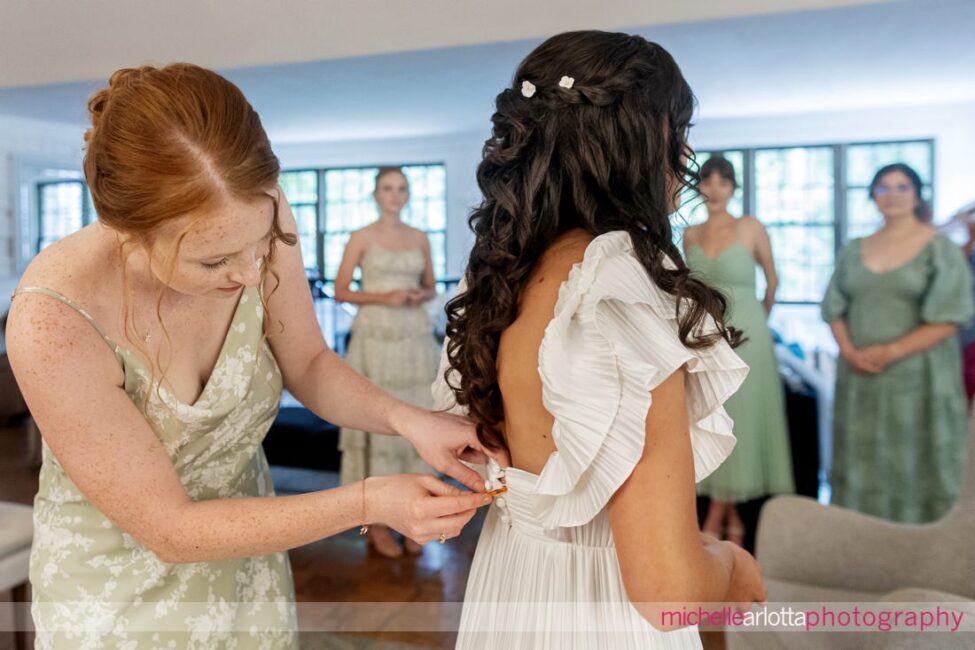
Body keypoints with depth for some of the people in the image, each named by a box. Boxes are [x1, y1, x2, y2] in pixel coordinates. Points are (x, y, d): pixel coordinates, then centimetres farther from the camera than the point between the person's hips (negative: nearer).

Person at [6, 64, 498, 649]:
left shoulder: (254, 220, -23)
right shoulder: (52, 324, -32)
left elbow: (308, 363, -6)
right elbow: (169, 528, -24)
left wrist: (405, 418, -23)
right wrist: (369, 503, -28)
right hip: (119, 589, -3)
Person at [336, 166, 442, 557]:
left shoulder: (420, 238, 12)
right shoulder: (361, 238, 2)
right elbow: (340, 292, -1)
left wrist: (421, 295, -4)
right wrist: (384, 297, -14)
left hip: (415, 337, 4)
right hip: (376, 337, -3)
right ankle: (377, 523, 8)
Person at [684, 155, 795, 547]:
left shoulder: (751, 228, -3)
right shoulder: (690, 236, 6)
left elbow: (772, 279, 9)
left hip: (744, 339, -3)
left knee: (736, 425, 0)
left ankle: (716, 520, 8)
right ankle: (733, 519, 18)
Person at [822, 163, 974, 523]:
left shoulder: (939, 249, -2)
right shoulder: (854, 250, 10)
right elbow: (835, 309, 10)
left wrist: (889, 352, -16)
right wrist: (848, 350, -8)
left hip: (918, 377, -4)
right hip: (860, 378, 4)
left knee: (913, 464, 2)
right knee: (861, 461, 8)